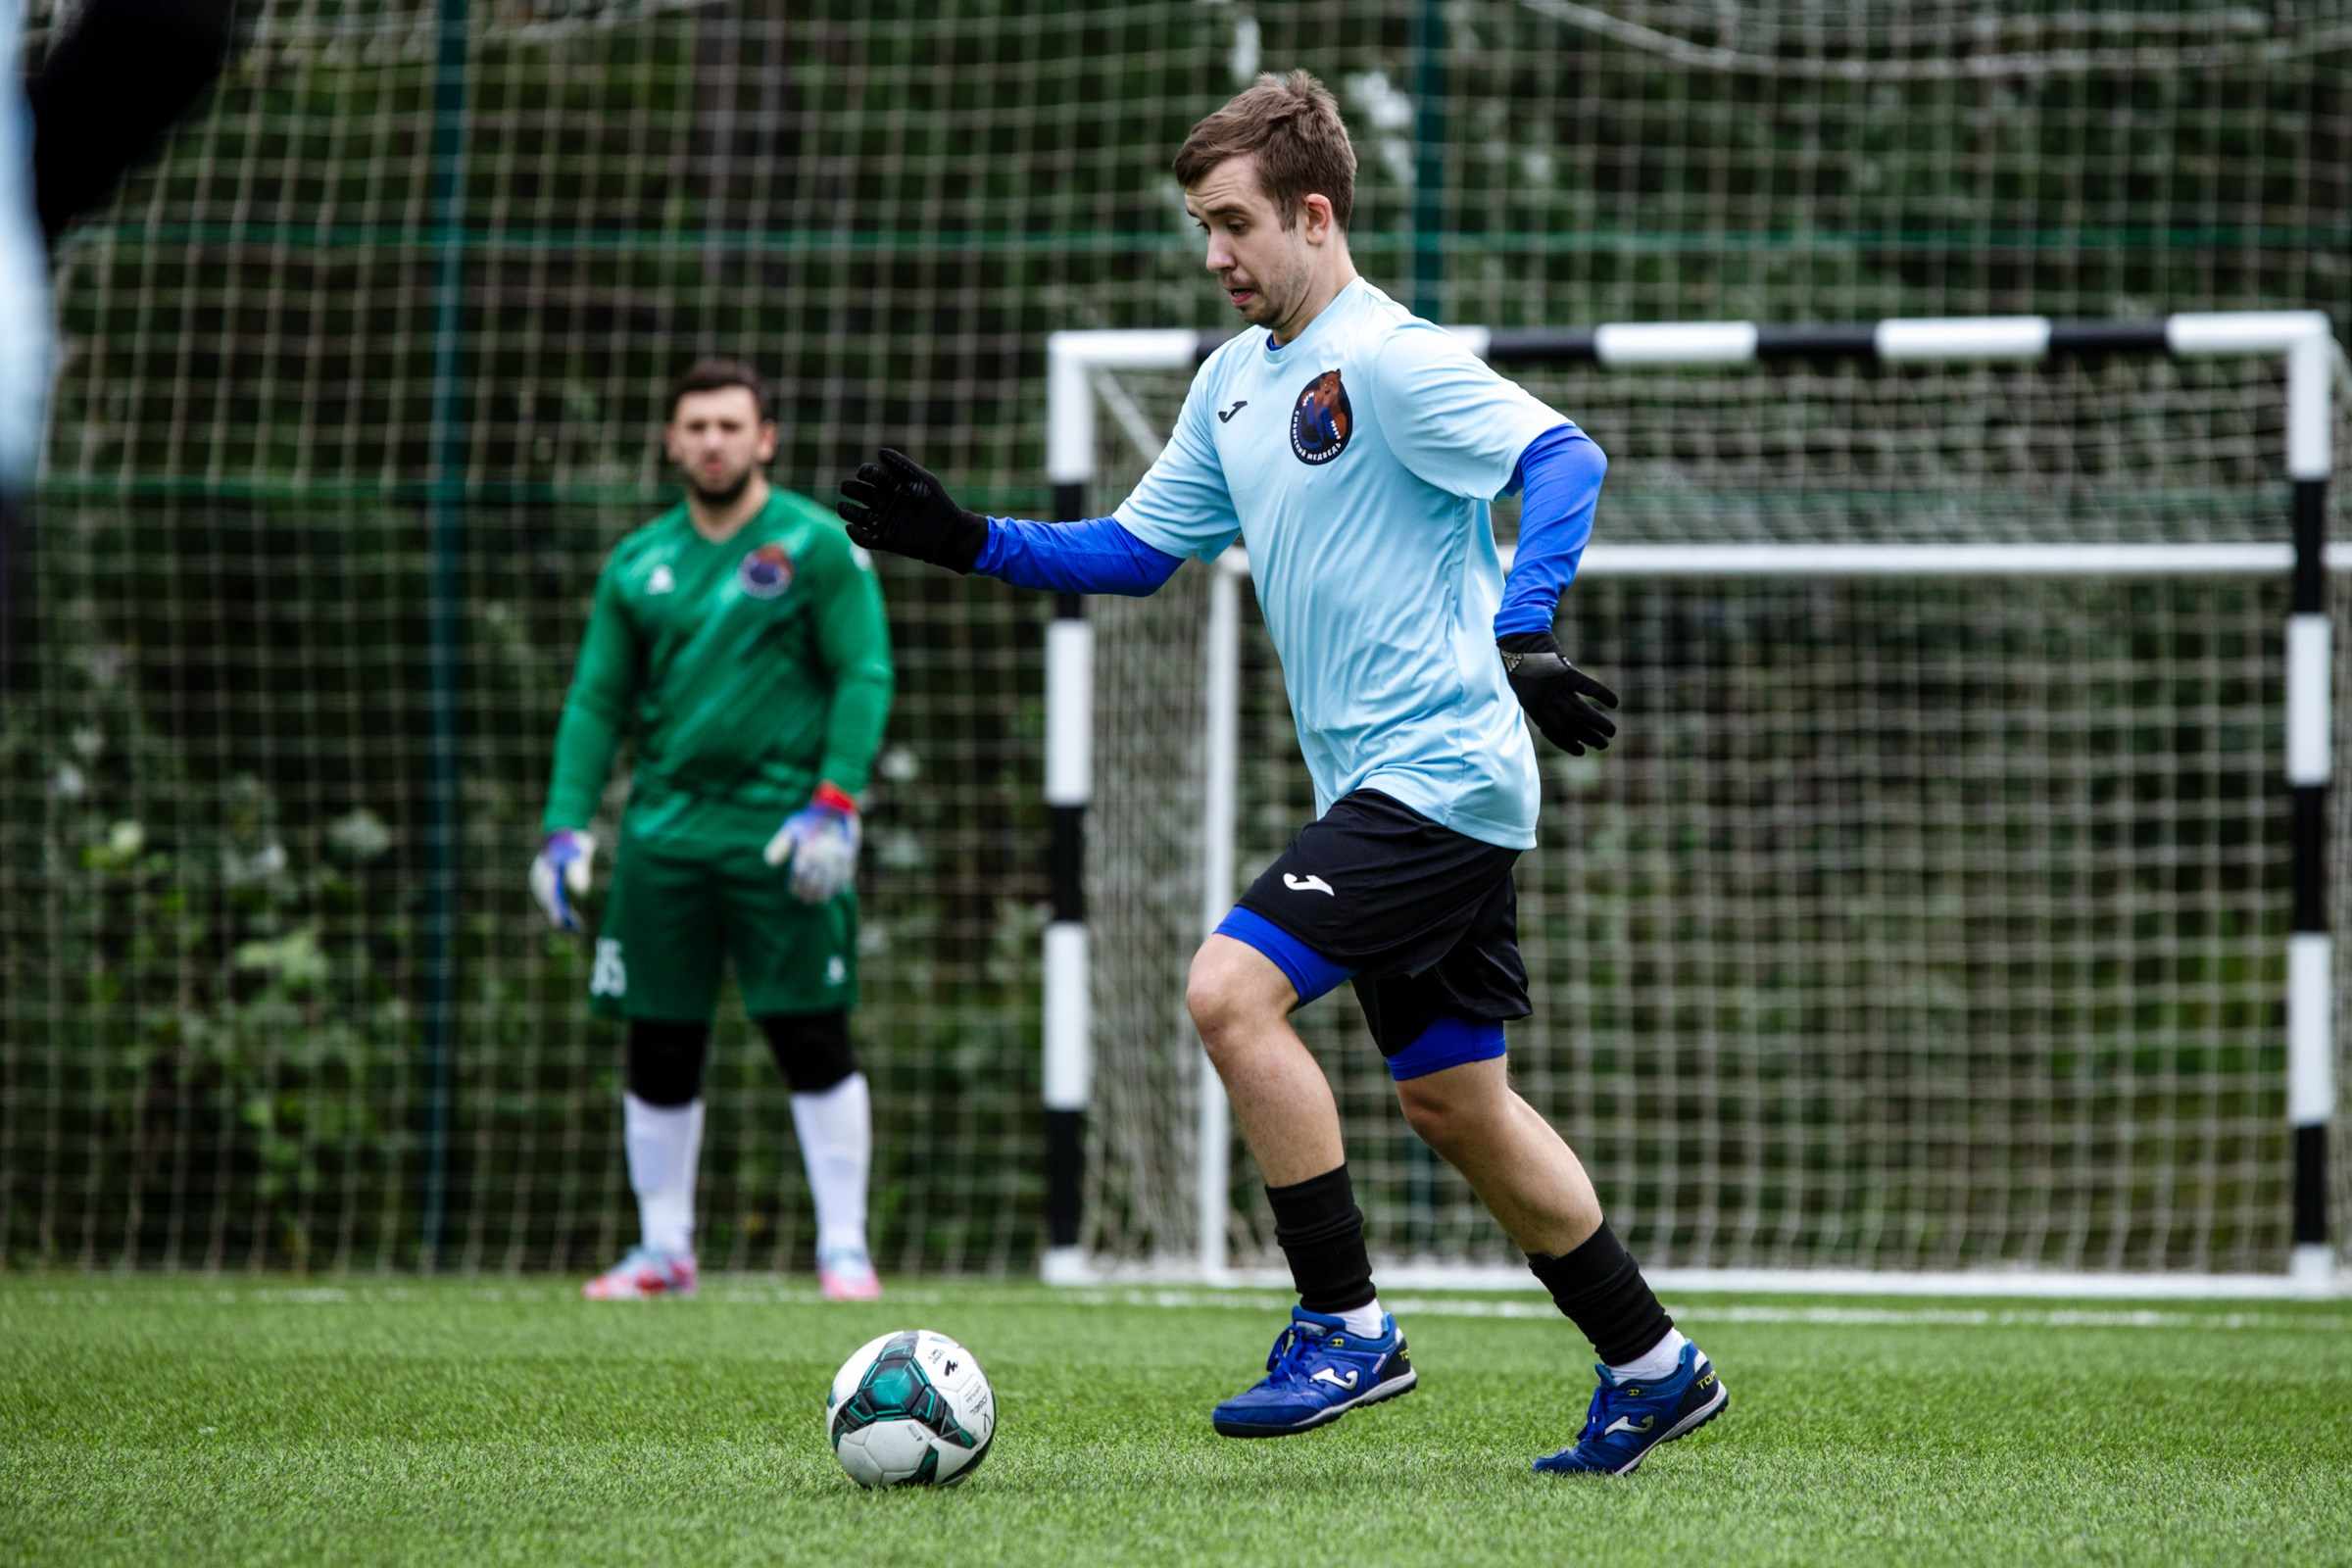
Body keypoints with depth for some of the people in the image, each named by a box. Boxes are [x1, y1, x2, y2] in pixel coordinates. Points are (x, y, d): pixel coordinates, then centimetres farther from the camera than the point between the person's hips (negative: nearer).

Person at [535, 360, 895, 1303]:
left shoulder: (815, 545, 0)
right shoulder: (638, 564, 12)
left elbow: (864, 677, -4)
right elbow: (597, 700, 14)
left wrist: (835, 802, -15)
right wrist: (567, 824, 4)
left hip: (782, 832, -4)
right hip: (664, 829, 4)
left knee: (814, 1045, -5)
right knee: (659, 1054, 4)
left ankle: (845, 1246, 1)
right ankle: (664, 1249, 14)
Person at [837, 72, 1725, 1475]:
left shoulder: (1390, 359, -13)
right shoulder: (1234, 383, 14)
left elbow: (1565, 459, -22)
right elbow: (1138, 548, 21)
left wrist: (1522, 631, -33)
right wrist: (970, 541, 9)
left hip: (1441, 769, -9)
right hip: (1385, 783, 9)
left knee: (1233, 990, -18)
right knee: (1454, 1100, 12)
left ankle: (1346, 1328, -11)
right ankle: (1653, 1369, 21)